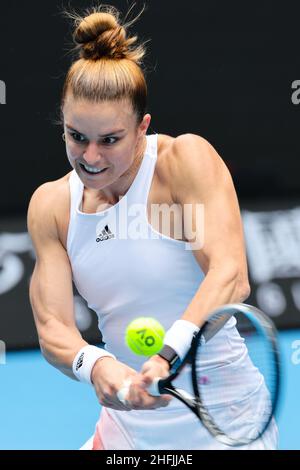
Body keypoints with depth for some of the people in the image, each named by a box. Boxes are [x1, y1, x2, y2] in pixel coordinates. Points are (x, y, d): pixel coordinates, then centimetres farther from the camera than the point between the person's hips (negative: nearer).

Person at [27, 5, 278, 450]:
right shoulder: (51, 205, -2)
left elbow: (230, 276, -28)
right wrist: (94, 364, -32)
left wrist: (170, 354, -45)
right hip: (127, 427, 4)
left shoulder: (187, 157, -15)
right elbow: (52, 326, -9)